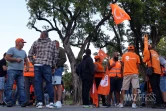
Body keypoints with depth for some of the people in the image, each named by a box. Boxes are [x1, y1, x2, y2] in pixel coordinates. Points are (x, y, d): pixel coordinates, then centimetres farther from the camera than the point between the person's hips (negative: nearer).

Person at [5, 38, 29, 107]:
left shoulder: (23, 52, 22)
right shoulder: (12, 49, 0)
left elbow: (26, 60, 30)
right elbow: (7, 57, -9)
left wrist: (27, 66, 12)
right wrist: (16, 59, -11)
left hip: (20, 71, 6)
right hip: (12, 70, -6)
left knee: (21, 87, -1)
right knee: (9, 86, -7)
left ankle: (22, 101, -5)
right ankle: (9, 101, -6)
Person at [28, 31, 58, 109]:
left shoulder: (36, 43, 11)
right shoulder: (52, 43, 12)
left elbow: (30, 55, 9)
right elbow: (55, 56, 8)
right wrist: (53, 66, 15)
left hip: (37, 65, 0)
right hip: (47, 65, 0)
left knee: (38, 84, 2)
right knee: (49, 83, 3)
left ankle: (39, 102, -3)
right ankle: (51, 102, -1)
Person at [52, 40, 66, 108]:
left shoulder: (60, 50, 6)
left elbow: (64, 59, -5)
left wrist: (57, 65, -15)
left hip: (57, 69, -7)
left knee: (58, 85, -13)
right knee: (52, 85, 3)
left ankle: (59, 101, -16)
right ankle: (54, 101, 6)